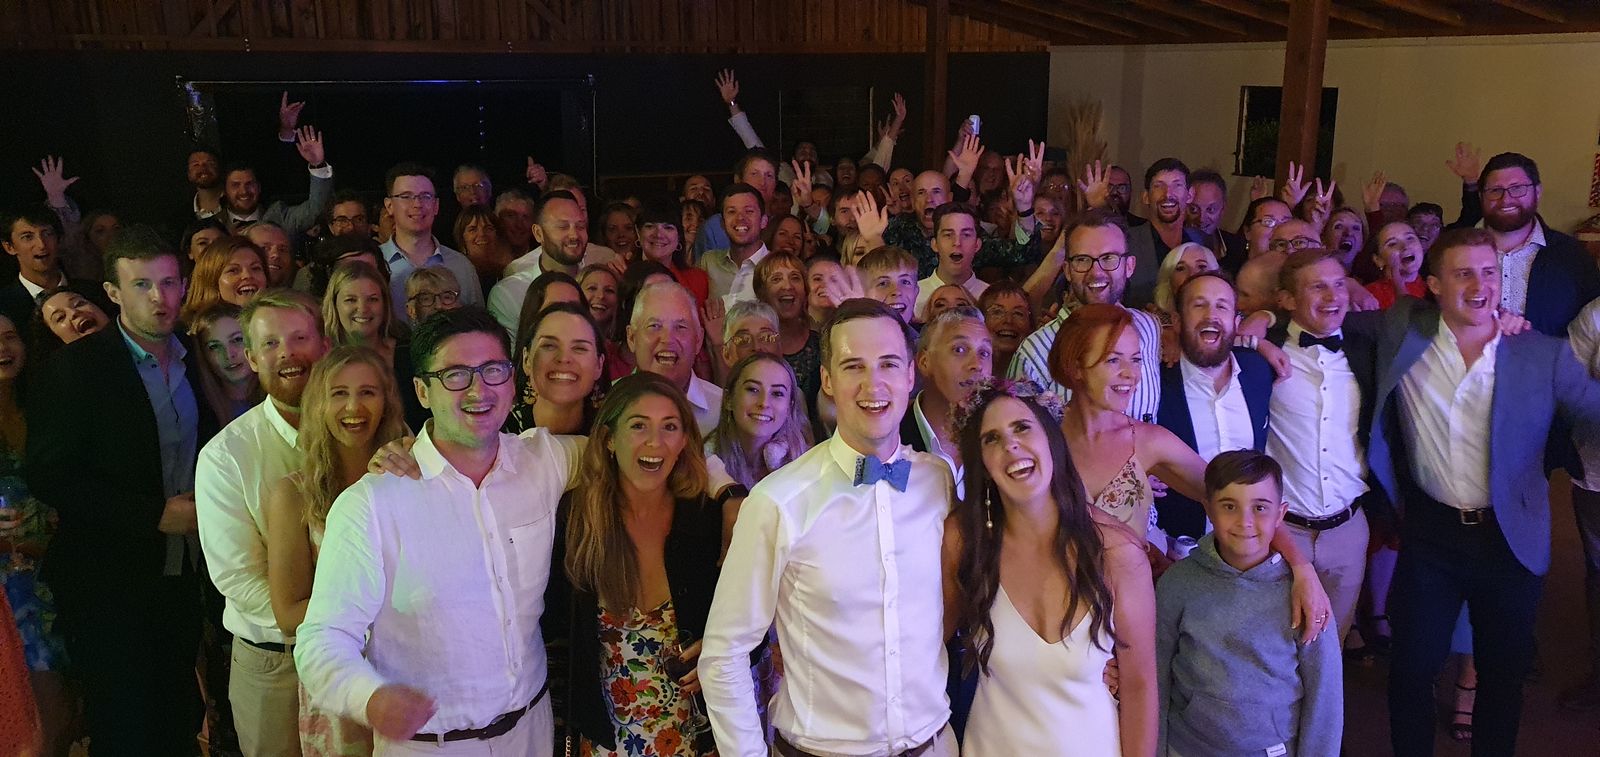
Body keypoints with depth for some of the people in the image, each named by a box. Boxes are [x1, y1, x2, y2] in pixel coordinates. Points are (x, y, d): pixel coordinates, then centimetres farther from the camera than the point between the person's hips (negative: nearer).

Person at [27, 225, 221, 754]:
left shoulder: (194, 363, 8)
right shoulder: (76, 367, -10)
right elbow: (48, 476, -14)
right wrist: (155, 513, -18)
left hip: (181, 579, 5)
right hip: (108, 588, -5)